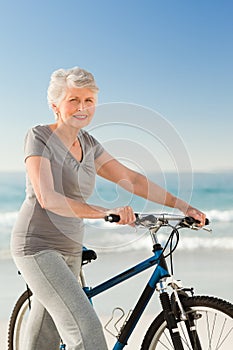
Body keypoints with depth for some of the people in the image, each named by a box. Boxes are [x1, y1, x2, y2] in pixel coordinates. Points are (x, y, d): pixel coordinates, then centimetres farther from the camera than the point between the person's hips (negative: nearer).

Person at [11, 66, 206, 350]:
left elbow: (131, 179, 8)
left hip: (69, 250, 7)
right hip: (37, 247, -7)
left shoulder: (88, 144, 8)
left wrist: (183, 207, 2)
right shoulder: (39, 137, -13)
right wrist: (106, 212, -37)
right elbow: (47, 198, -26)